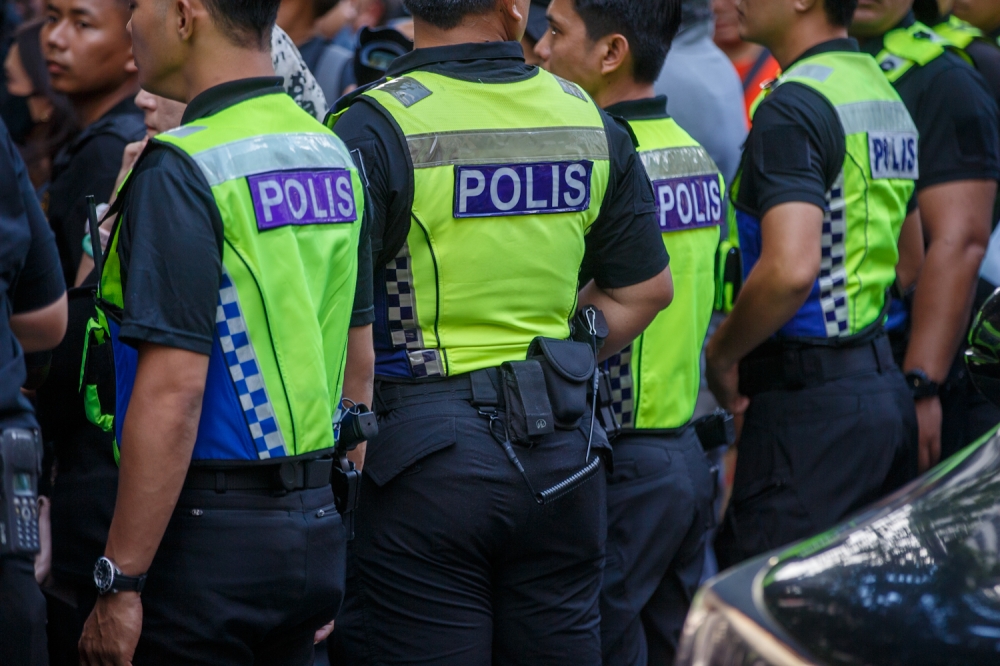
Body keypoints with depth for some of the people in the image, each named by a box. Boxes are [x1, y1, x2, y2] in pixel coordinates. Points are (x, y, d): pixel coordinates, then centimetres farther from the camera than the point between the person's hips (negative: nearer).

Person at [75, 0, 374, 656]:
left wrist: (121, 584, -18)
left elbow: (174, 390, -21)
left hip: (209, 529, -8)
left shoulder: (183, 169, -16)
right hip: (315, 528, 8)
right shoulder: (334, 156, 10)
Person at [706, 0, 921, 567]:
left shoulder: (794, 106, -16)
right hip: (885, 387, 10)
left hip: (810, 403, -10)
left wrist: (722, 353, -12)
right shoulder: (886, 96, 16)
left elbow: (790, 269, -28)